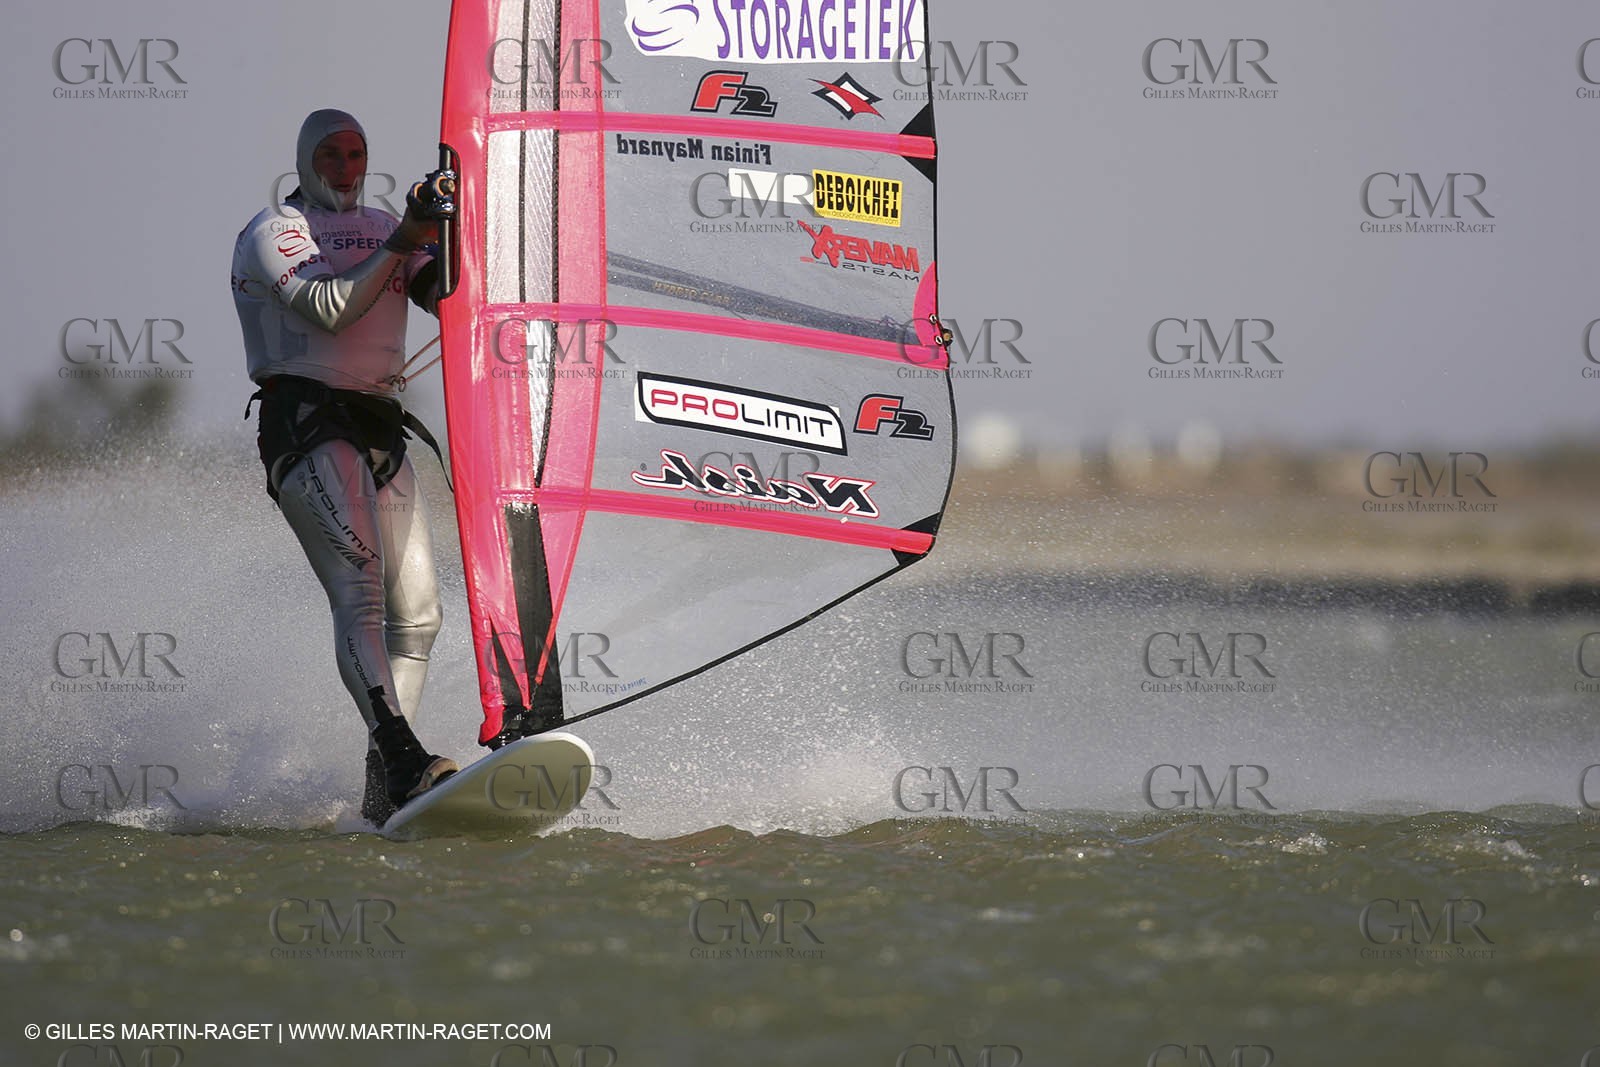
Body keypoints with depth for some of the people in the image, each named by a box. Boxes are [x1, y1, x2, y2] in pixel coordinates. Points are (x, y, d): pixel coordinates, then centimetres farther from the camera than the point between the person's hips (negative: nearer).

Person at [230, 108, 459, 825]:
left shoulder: (382, 228, 22)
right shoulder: (273, 233, 2)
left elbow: (446, 298, 8)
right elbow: (330, 308, -14)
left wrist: (446, 240, -9)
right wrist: (405, 240, -19)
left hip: (381, 430, 7)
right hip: (306, 425, -7)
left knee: (417, 614, -2)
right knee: (360, 590, -23)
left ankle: (385, 792, 0)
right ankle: (404, 759, -37)